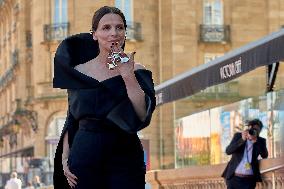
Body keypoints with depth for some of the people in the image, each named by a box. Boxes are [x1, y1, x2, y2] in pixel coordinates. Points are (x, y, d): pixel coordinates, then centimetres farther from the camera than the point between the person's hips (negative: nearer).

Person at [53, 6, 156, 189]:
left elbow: (143, 115, -13)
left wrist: (128, 76, -16)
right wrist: (65, 158, 4)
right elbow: (71, 121, 12)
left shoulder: (136, 71, 0)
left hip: (124, 156, -1)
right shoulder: (79, 71, 6)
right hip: (84, 156, 2)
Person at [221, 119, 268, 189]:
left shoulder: (261, 141, 7)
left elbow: (264, 155, -9)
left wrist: (255, 141, -19)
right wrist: (242, 140, -20)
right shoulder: (238, 136, 4)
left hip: (249, 180, 1)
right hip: (234, 177, 0)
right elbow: (228, 151, -8)